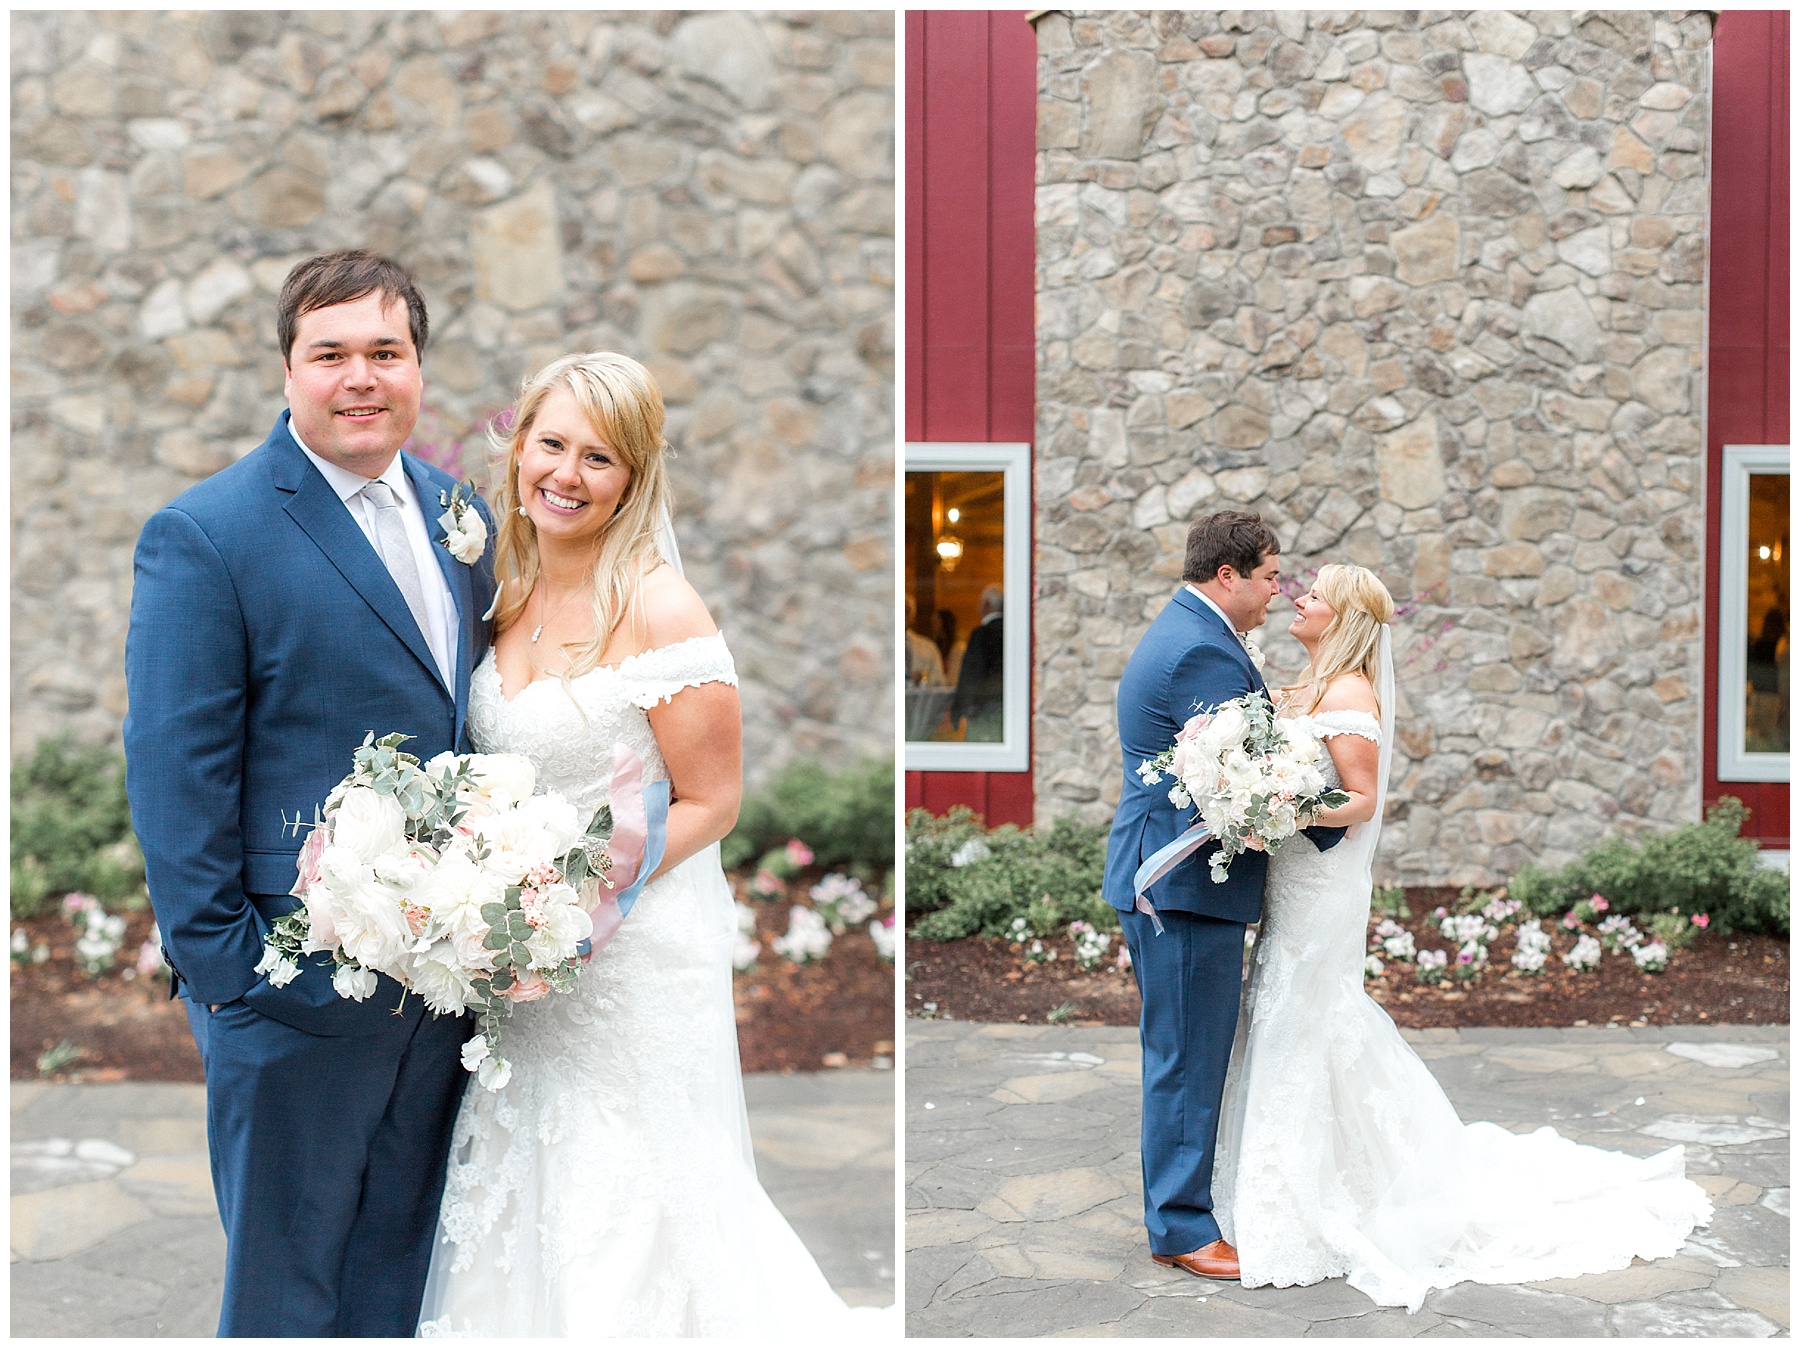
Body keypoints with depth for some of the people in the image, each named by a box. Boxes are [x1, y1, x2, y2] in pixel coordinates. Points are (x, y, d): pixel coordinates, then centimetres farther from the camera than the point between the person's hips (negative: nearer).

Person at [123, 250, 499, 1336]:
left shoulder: (460, 515, 8)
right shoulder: (204, 536, -12)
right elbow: (174, 778, -13)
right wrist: (218, 971, -15)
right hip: (297, 988, -6)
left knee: (401, 1269, 19)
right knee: (284, 1282, 11)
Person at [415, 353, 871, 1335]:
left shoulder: (658, 609, -17)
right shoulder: (509, 591, 4)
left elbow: (710, 803, -14)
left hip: (636, 951, -6)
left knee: (626, 1200, 7)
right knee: (528, 1186, 17)